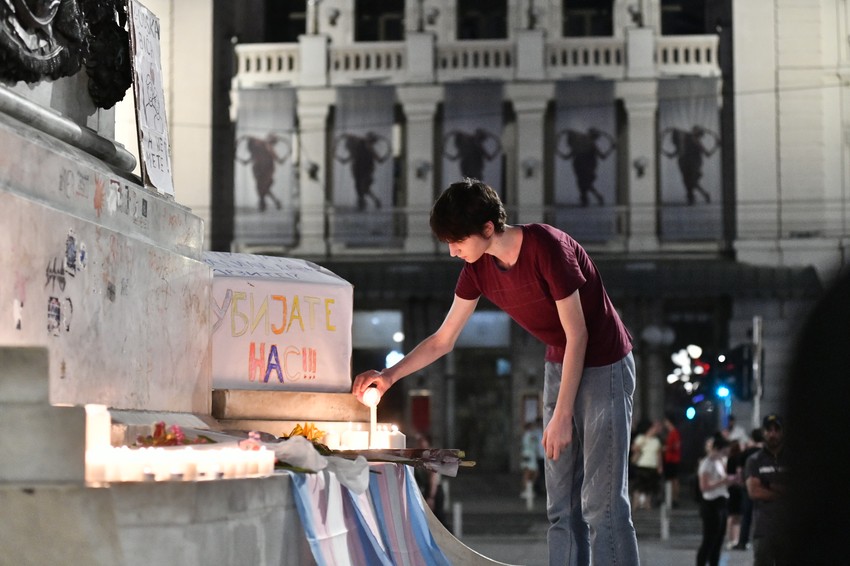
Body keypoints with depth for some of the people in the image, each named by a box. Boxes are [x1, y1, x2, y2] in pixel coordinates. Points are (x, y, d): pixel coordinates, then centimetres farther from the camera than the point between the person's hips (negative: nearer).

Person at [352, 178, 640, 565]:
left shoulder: (546, 247, -24)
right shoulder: (478, 268, -3)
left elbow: (577, 334, -21)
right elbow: (442, 341, 7)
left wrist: (561, 416, -20)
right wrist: (390, 375, -5)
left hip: (603, 366, -7)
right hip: (559, 365, 7)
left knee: (601, 501, -10)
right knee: (561, 506, 6)